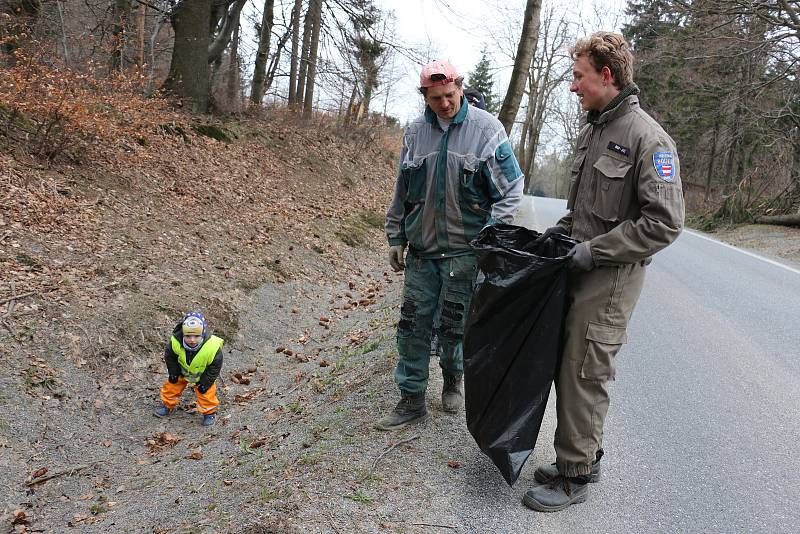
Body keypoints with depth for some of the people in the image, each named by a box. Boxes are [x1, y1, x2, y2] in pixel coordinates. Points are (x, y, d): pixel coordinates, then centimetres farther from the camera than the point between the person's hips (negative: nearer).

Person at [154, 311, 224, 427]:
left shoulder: (212, 348, -40)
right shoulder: (175, 342, -34)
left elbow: (215, 367, -22)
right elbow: (170, 356, -10)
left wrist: (205, 382, -17)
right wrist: (173, 373, -7)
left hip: (203, 375, -2)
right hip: (182, 371, 3)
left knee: (206, 393, 0)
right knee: (172, 385, 14)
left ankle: (209, 412, 27)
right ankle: (167, 405, 41)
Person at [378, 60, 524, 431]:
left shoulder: (487, 129, -6)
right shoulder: (414, 133, 6)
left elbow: (511, 188, -3)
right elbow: (402, 192, 14)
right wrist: (396, 237, 12)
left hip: (465, 250, -3)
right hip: (421, 250, 3)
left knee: (453, 325, 8)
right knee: (412, 325, 4)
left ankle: (453, 379, 35)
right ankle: (411, 400, 15)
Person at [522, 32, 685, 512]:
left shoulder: (647, 138, -14)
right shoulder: (594, 130, 13)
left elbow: (665, 222, -19)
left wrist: (596, 250, -19)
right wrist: (565, 227, 10)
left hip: (611, 278, -8)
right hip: (580, 269, 8)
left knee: (584, 375, -2)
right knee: (570, 367, 14)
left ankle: (575, 476, 13)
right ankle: (585, 455, 30)